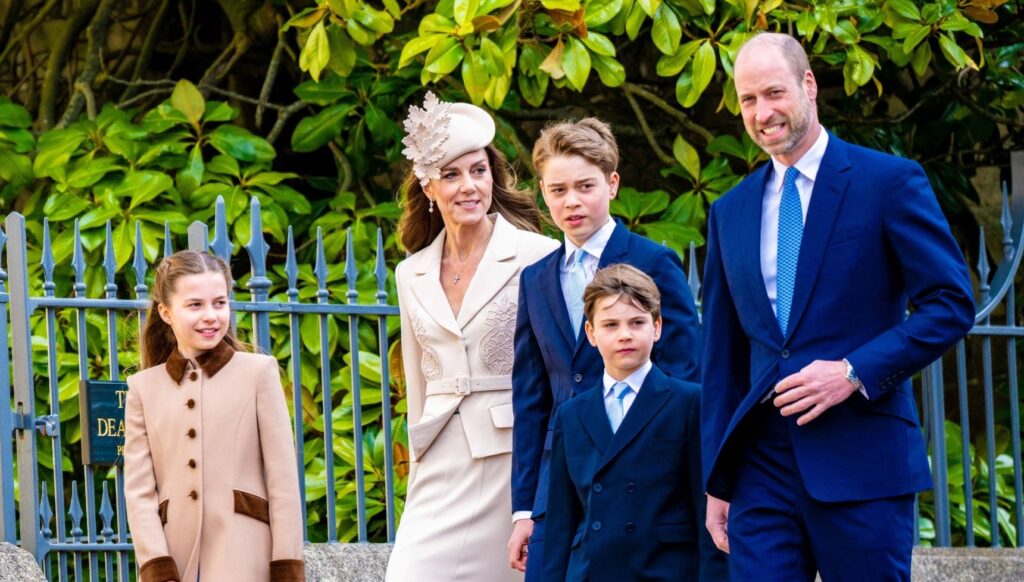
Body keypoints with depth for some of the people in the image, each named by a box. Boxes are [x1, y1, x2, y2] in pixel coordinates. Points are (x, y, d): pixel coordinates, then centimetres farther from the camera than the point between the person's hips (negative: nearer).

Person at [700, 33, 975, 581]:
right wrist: (717, 483, 13)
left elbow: (952, 304, -4)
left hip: (862, 461, -4)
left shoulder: (891, 182, 0)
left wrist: (854, 372, -14)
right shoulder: (730, 211, 15)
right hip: (763, 466, 4)